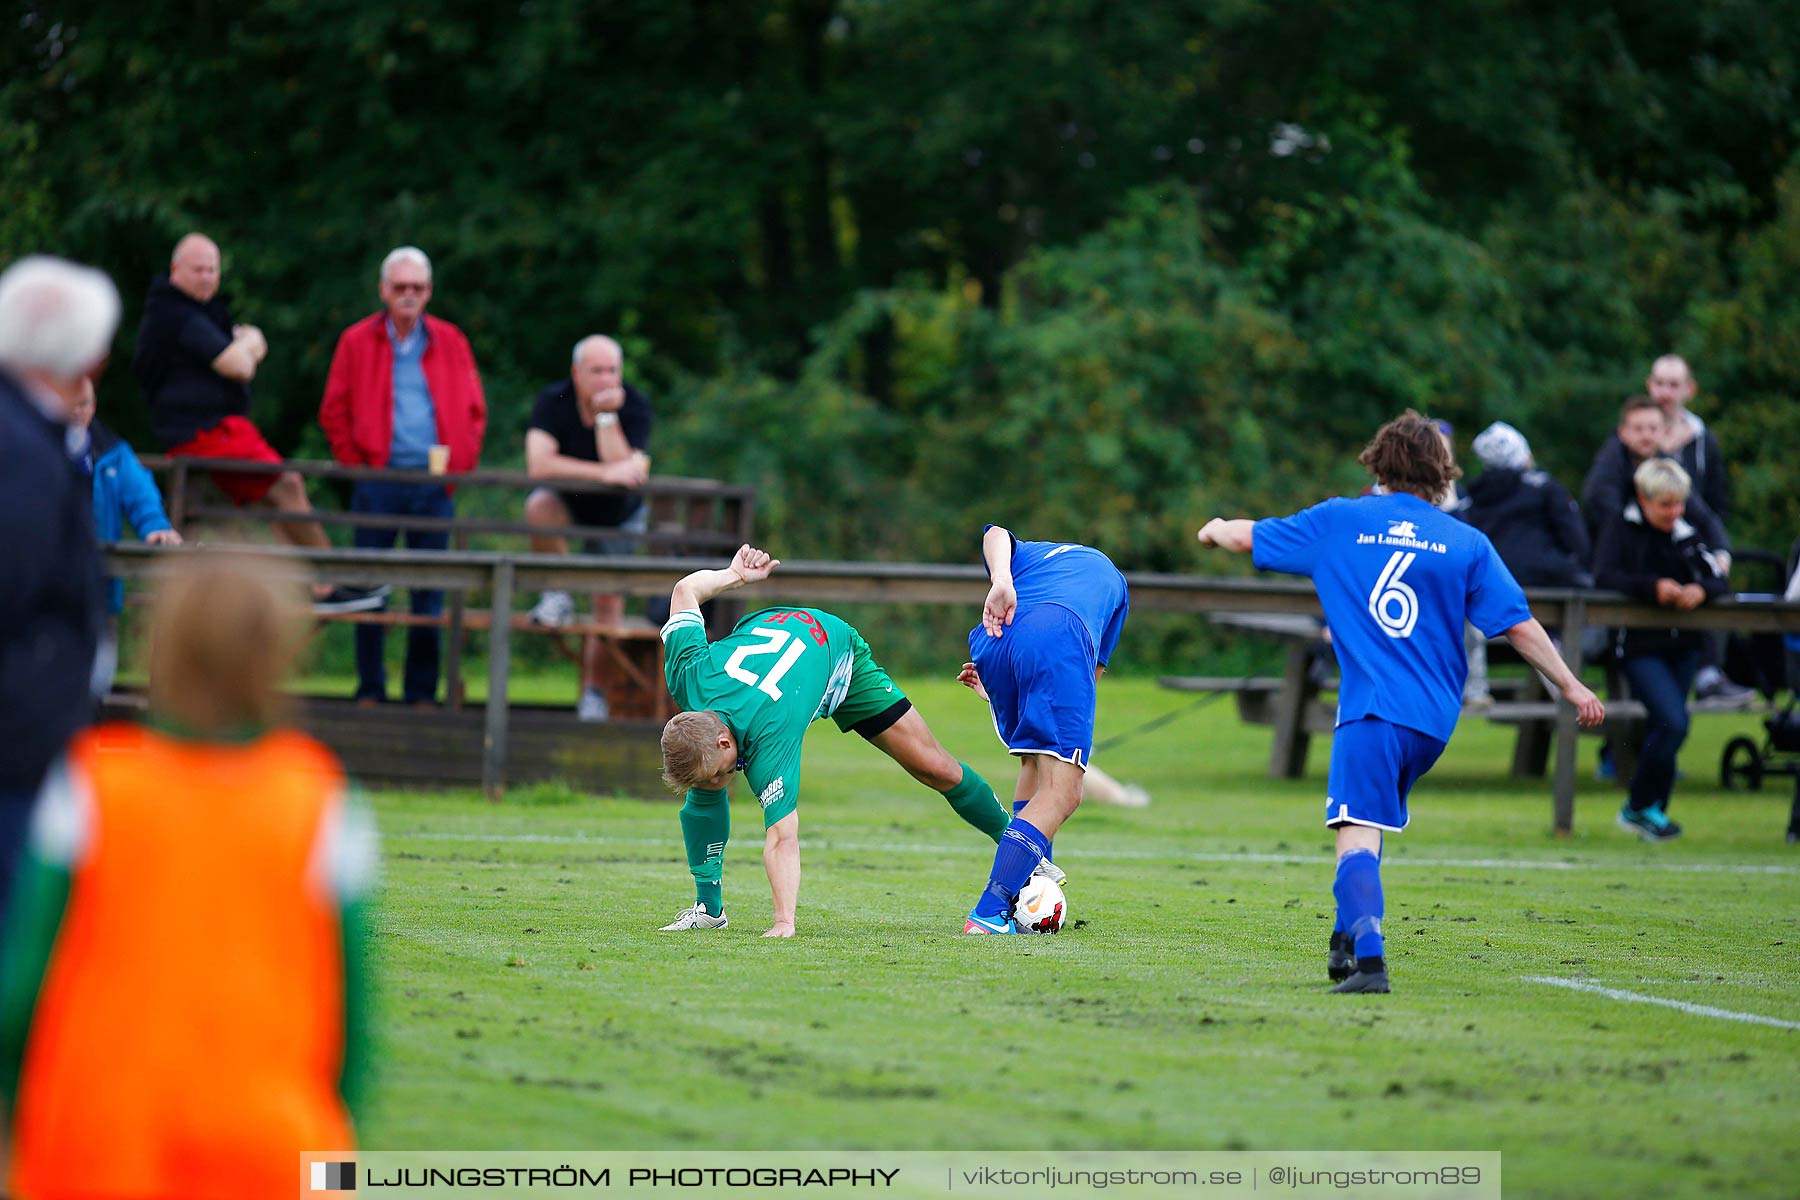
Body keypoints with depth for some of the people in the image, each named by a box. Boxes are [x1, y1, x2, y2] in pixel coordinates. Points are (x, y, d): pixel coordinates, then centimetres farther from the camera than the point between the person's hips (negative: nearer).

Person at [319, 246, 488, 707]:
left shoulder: (451, 343, 10)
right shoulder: (357, 342, 6)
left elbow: (475, 410, 14)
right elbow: (333, 411, 8)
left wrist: (461, 465, 4)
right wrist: (355, 463, 0)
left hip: (435, 484, 1)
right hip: (378, 483, -1)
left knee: (430, 591, 2)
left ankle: (422, 692, 8)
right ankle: (370, 690, 7)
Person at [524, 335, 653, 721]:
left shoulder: (634, 405, -23)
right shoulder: (554, 401, -23)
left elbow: (629, 473, -34)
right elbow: (538, 463, -37)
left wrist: (607, 416, -39)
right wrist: (604, 473, -43)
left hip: (618, 515, 1)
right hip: (567, 502, -1)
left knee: (609, 605, -5)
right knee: (539, 506, -35)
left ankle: (594, 695, 8)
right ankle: (557, 597, -15)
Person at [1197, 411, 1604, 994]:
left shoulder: (1339, 521, 6)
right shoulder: (1467, 543, 7)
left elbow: (1246, 537, 15)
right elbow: (1519, 625, 3)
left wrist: (1216, 528, 38)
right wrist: (1571, 686, 12)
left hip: (1370, 709, -4)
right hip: (1435, 716, 4)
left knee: (1357, 834, -12)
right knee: (1372, 817, 25)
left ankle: (1367, 957, -30)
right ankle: (1349, 937, 25)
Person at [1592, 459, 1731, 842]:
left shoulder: (1686, 535, 8)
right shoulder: (1621, 528, -2)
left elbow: (1720, 582, 3)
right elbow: (1604, 575, -16)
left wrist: (1701, 590, -21)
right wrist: (1653, 587, -29)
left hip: (1682, 647, 5)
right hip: (1639, 646, -5)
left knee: (1663, 728, 8)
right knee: (1674, 723, -17)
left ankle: (1653, 810, 22)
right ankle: (1638, 807, -2)